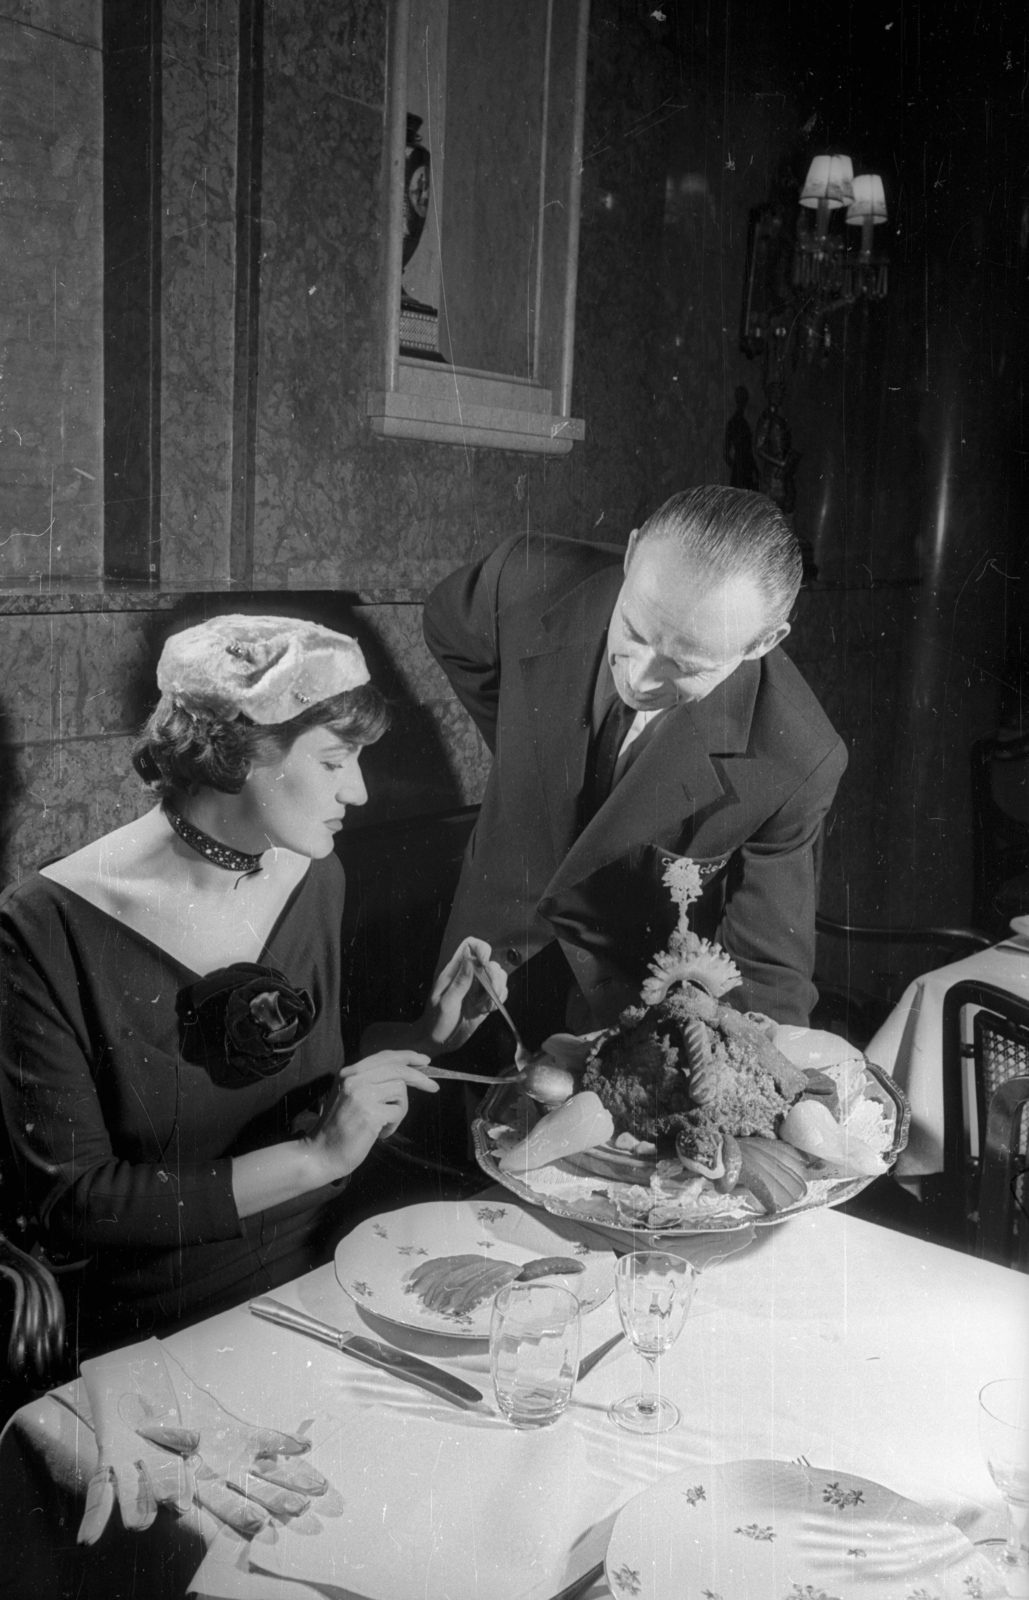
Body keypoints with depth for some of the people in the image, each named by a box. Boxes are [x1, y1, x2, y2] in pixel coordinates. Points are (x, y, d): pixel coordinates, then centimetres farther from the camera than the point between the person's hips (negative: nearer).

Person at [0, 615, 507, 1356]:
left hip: (324, 1289, 5)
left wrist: (425, 1035, -3)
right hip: (162, 1343, -4)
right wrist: (314, 1157, -22)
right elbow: (70, 1202, -18)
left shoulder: (315, 878, 1)